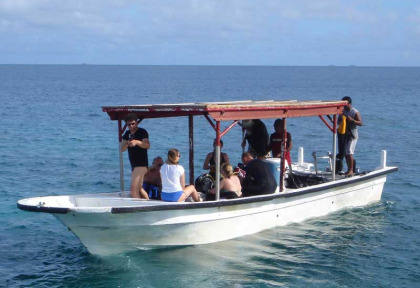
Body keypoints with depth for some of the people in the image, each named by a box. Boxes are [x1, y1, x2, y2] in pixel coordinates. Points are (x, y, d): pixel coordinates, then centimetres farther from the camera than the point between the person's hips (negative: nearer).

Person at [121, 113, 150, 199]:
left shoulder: (142, 132, -9)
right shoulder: (127, 134, 12)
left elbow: (147, 145, -24)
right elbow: (122, 149, 3)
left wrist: (137, 142, -41)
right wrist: (127, 144, -18)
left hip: (141, 164, -9)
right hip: (134, 165, 9)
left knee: (133, 190, -17)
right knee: (139, 189, 18)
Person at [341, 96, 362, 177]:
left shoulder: (355, 112, -7)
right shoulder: (343, 111, 12)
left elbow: (360, 123, -11)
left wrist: (352, 120, -26)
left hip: (352, 135, -7)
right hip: (344, 135, 7)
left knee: (349, 152, -13)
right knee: (346, 153, 7)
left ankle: (351, 170, -10)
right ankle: (349, 170, 15)